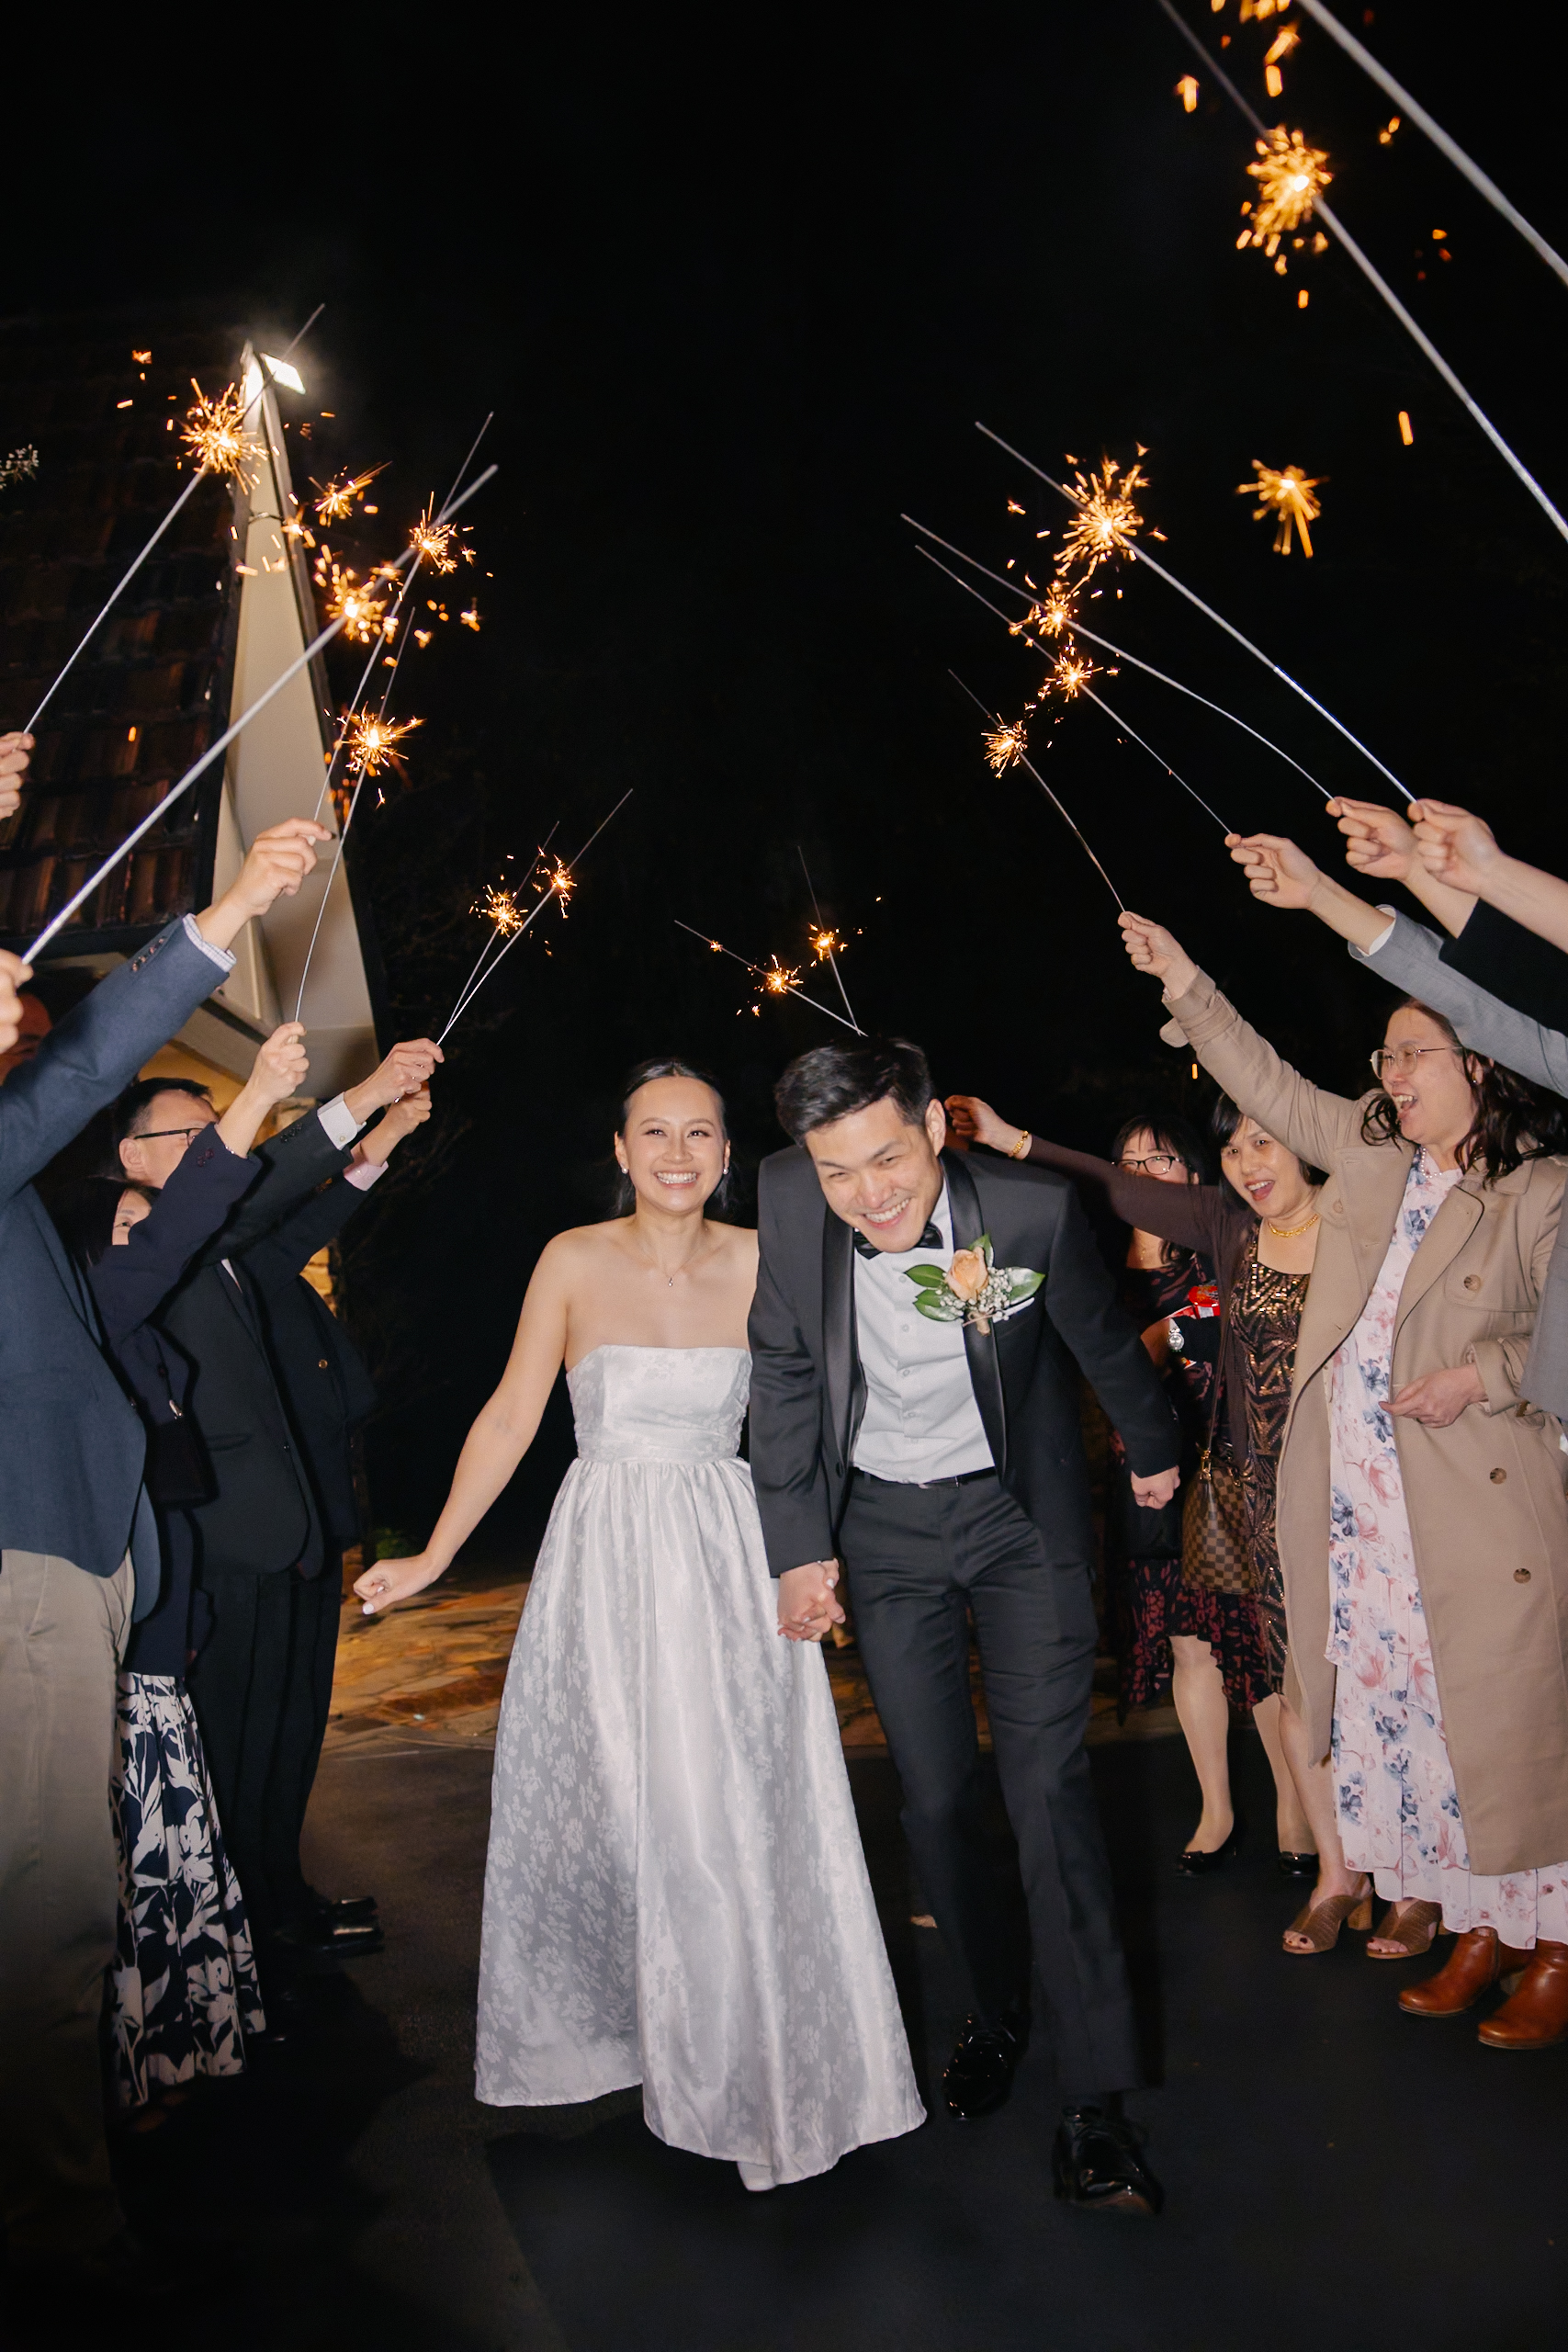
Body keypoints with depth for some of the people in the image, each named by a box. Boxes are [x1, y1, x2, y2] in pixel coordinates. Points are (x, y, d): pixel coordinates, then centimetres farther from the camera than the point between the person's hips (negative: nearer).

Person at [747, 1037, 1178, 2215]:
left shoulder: (1035, 1208, -23)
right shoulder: (788, 1197, -17)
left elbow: (1104, 1343, -2)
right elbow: (784, 1377, -5)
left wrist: (1155, 1449, 15)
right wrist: (799, 1547, -6)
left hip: (1019, 1512, -2)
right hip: (882, 1528, 2)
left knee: (1049, 1785, -7)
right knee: (936, 1797, 8)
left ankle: (1097, 2100, 4)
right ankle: (995, 2009, 33)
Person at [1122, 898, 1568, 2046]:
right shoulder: (1371, 1154, 11)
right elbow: (1271, 1086, 18)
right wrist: (1184, 984, 17)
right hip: (1355, 1499, 6)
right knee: (1395, 1704, 11)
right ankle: (1468, 1918, 27)